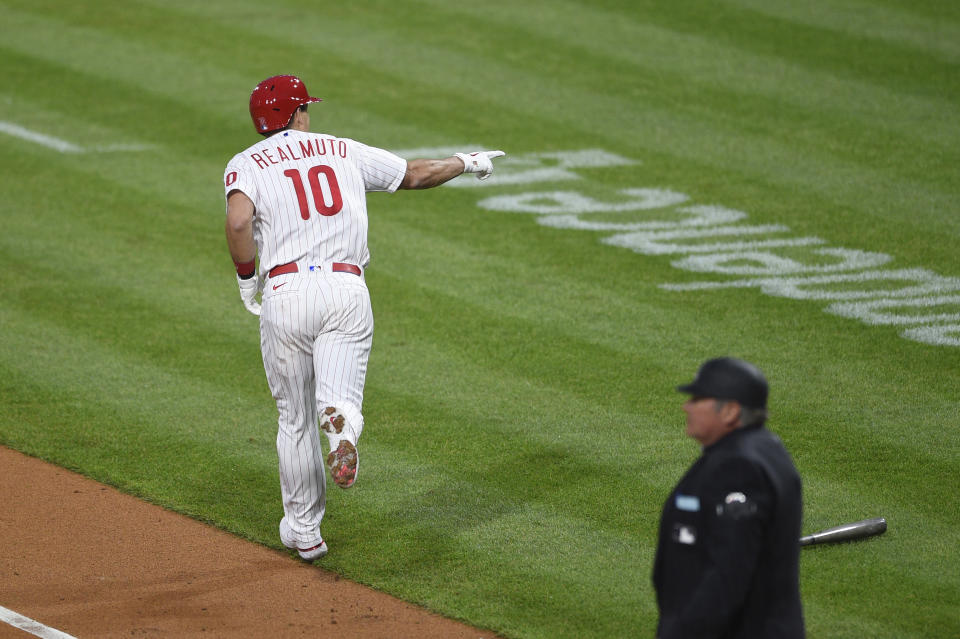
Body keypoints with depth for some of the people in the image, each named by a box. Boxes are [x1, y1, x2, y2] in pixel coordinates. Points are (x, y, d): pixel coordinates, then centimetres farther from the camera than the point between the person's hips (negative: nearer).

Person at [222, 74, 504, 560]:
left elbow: (238, 220, -13)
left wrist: (246, 279, 2)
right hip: (348, 290, 1)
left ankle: (303, 530, 20)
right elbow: (415, 174, 28)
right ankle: (341, 422, -44)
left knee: (295, 420, 13)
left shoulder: (246, 164, 8)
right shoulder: (342, 151, 18)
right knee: (339, 400, -6)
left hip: (286, 292, -1)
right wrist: (465, 163, 45)